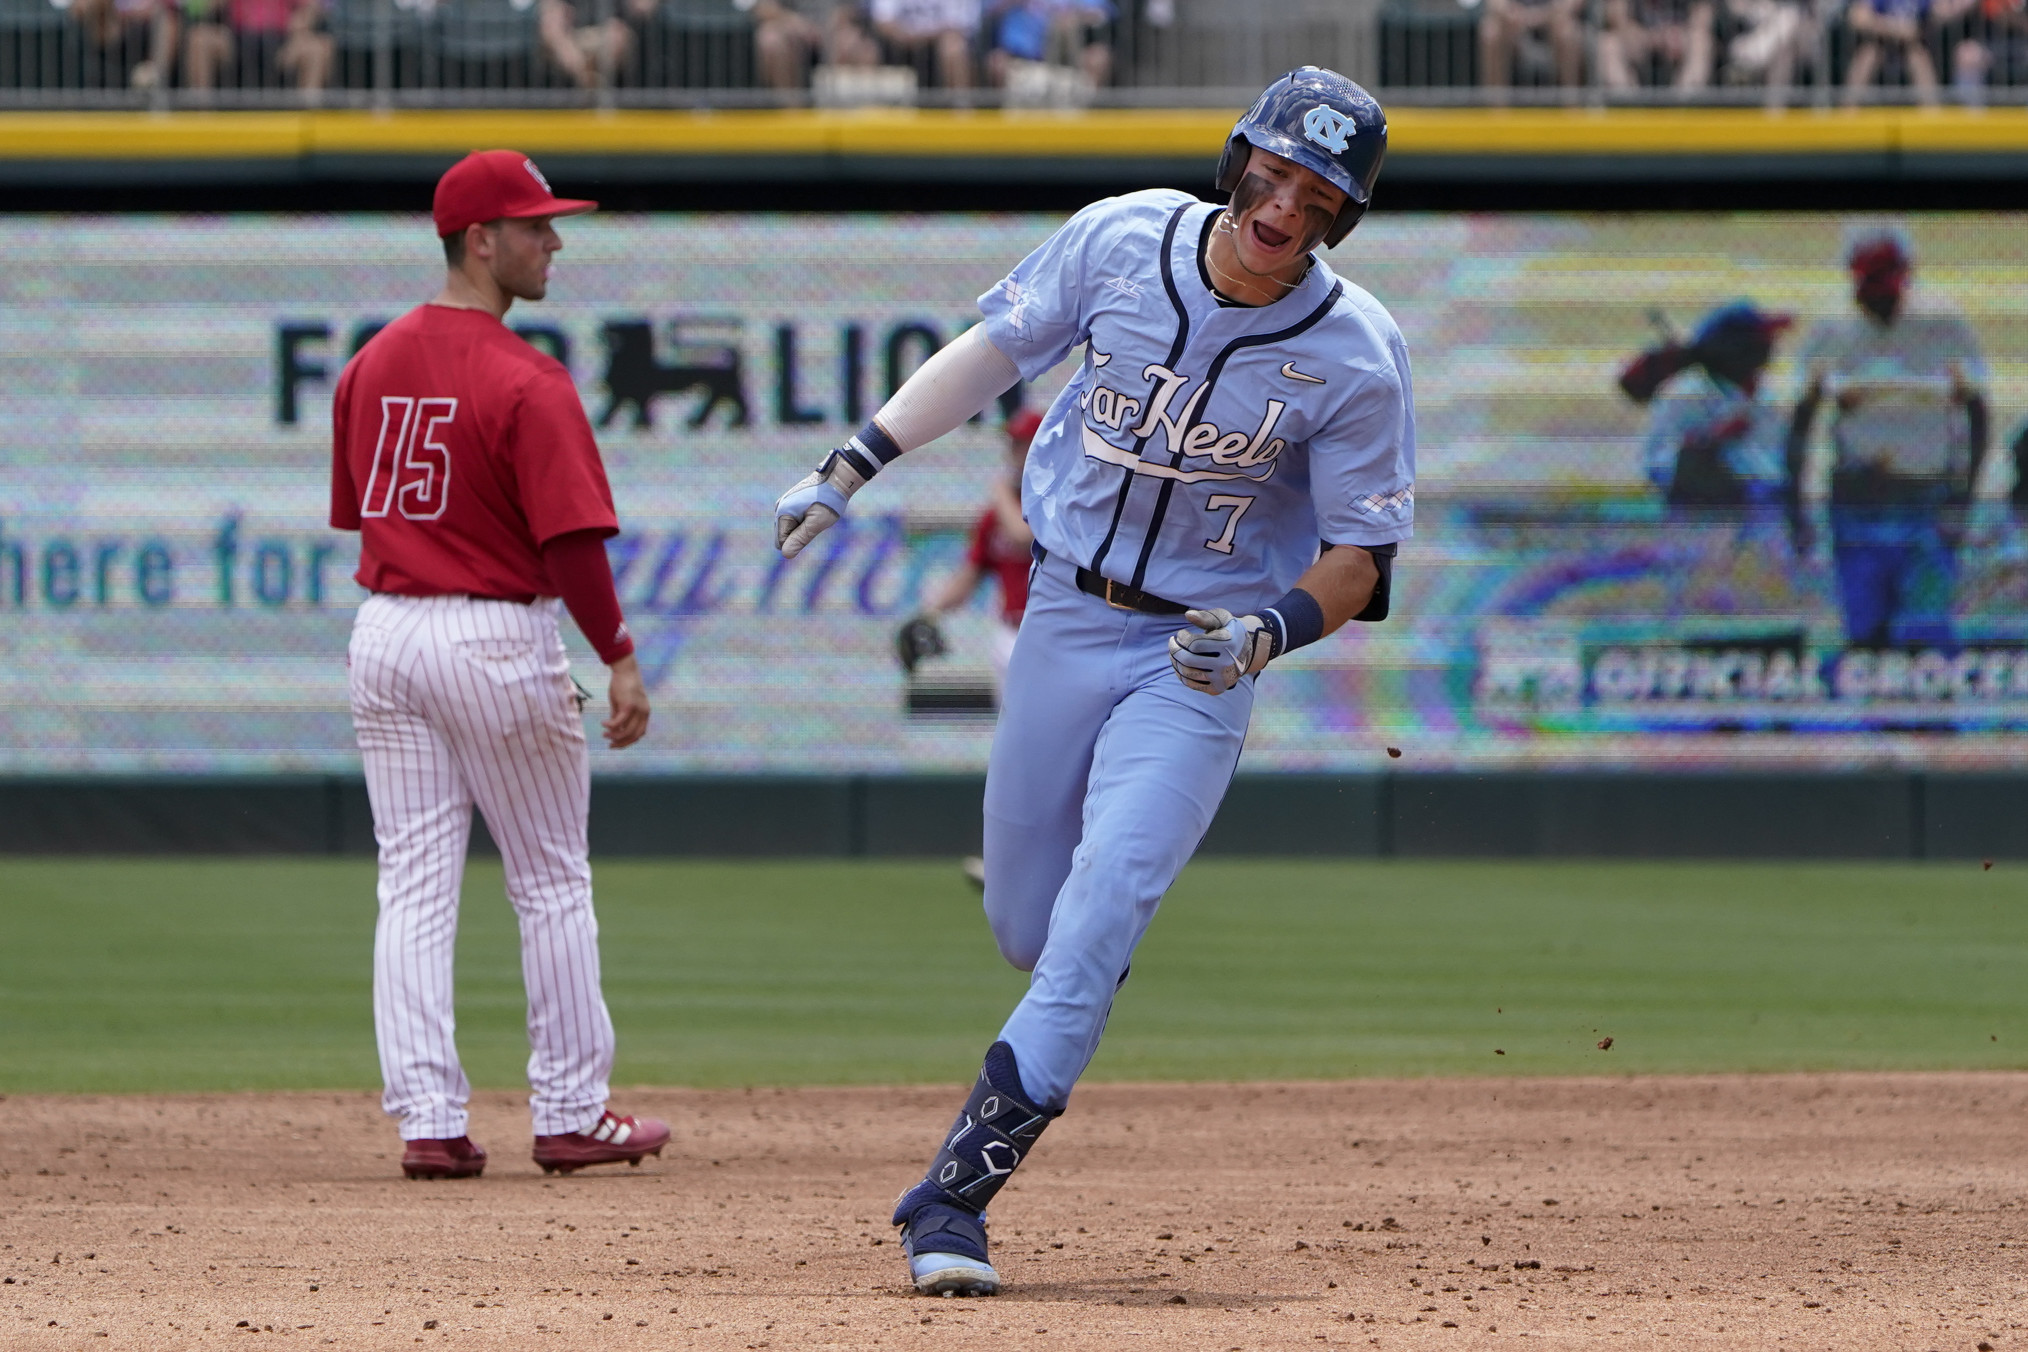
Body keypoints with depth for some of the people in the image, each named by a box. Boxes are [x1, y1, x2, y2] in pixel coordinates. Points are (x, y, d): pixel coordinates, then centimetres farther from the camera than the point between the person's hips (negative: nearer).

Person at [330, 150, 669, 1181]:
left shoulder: (371, 364, 7)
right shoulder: (525, 381, -15)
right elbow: (572, 539, -21)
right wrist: (619, 660, -17)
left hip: (385, 630, 6)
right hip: (497, 636, -6)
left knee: (413, 889, 6)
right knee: (552, 885, 7)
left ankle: (427, 1120, 1)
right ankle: (570, 1115, 11)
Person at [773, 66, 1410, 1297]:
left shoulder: (1358, 357, -16)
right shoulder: (1122, 241, -9)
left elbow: (1361, 556, -10)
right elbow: (997, 349, 6)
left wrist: (1274, 631, -29)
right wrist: (852, 468, 2)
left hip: (1202, 654, -3)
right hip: (1065, 622, 3)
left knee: (1099, 920, -17)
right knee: (1026, 926, 10)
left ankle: (953, 1193, -17)